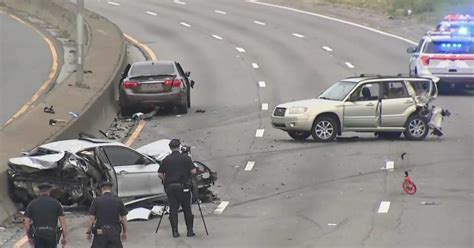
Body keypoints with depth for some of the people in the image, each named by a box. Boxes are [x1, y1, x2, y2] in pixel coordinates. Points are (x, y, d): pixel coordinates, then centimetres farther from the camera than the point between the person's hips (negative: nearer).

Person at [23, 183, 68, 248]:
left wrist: (29, 237, 14)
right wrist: (64, 237, 2)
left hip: (38, 236, 0)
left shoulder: (32, 204, 6)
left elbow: (26, 222, 2)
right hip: (51, 235, 0)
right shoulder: (56, 203, 3)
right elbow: (62, 220, -4)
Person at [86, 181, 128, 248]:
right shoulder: (118, 201, 1)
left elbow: (92, 218, -5)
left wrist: (89, 232, 6)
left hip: (100, 232, -1)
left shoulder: (97, 201, -4)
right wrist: (125, 232, 13)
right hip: (115, 233, 1)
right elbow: (124, 218, 2)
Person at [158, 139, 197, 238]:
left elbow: (160, 174, 3)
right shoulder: (185, 158, -4)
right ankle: (190, 231, 6)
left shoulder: (166, 159, 3)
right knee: (187, 209, 6)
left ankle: (175, 231, 2)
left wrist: (165, 180, 20)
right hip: (183, 187, -2)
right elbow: (193, 171, -7)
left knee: (173, 209, 5)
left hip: (170, 187, 2)